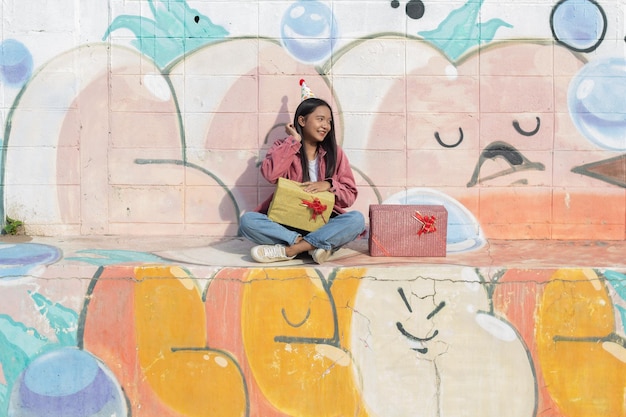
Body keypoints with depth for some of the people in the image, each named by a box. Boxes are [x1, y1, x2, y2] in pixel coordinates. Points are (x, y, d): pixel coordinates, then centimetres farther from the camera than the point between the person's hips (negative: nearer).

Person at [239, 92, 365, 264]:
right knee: (247, 220, -26)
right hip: (286, 224, -1)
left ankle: (287, 250, -28)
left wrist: (329, 185, -15)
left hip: (323, 226, 1)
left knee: (357, 219, -29)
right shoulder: (284, 147, 6)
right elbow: (270, 174, -16)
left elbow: (350, 196, 4)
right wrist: (293, 140, -8)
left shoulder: (335, 152, 8)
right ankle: (314, 245, -28)